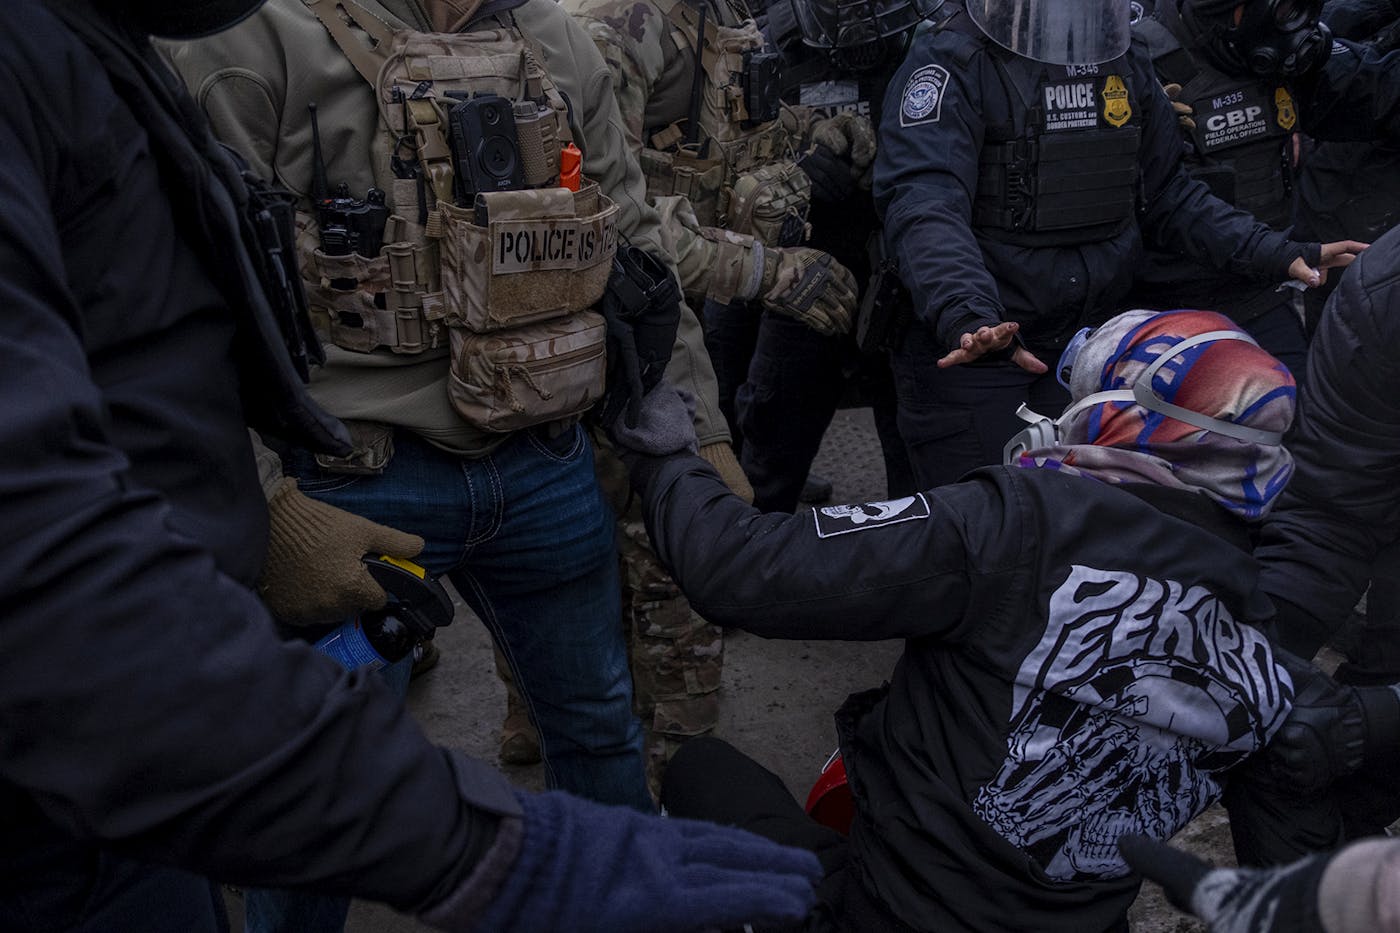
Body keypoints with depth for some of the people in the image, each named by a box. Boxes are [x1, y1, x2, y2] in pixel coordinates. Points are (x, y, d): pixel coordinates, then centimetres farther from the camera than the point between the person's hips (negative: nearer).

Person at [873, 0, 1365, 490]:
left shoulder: (1126, 64, 6)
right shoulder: (951, 64, -14)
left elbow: (1166, 193, 12)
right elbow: (924, 205, -29)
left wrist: (1276, 254, 1)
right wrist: (965, 315, -46)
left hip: (1087, 342, 6)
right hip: (964, 351, -5)